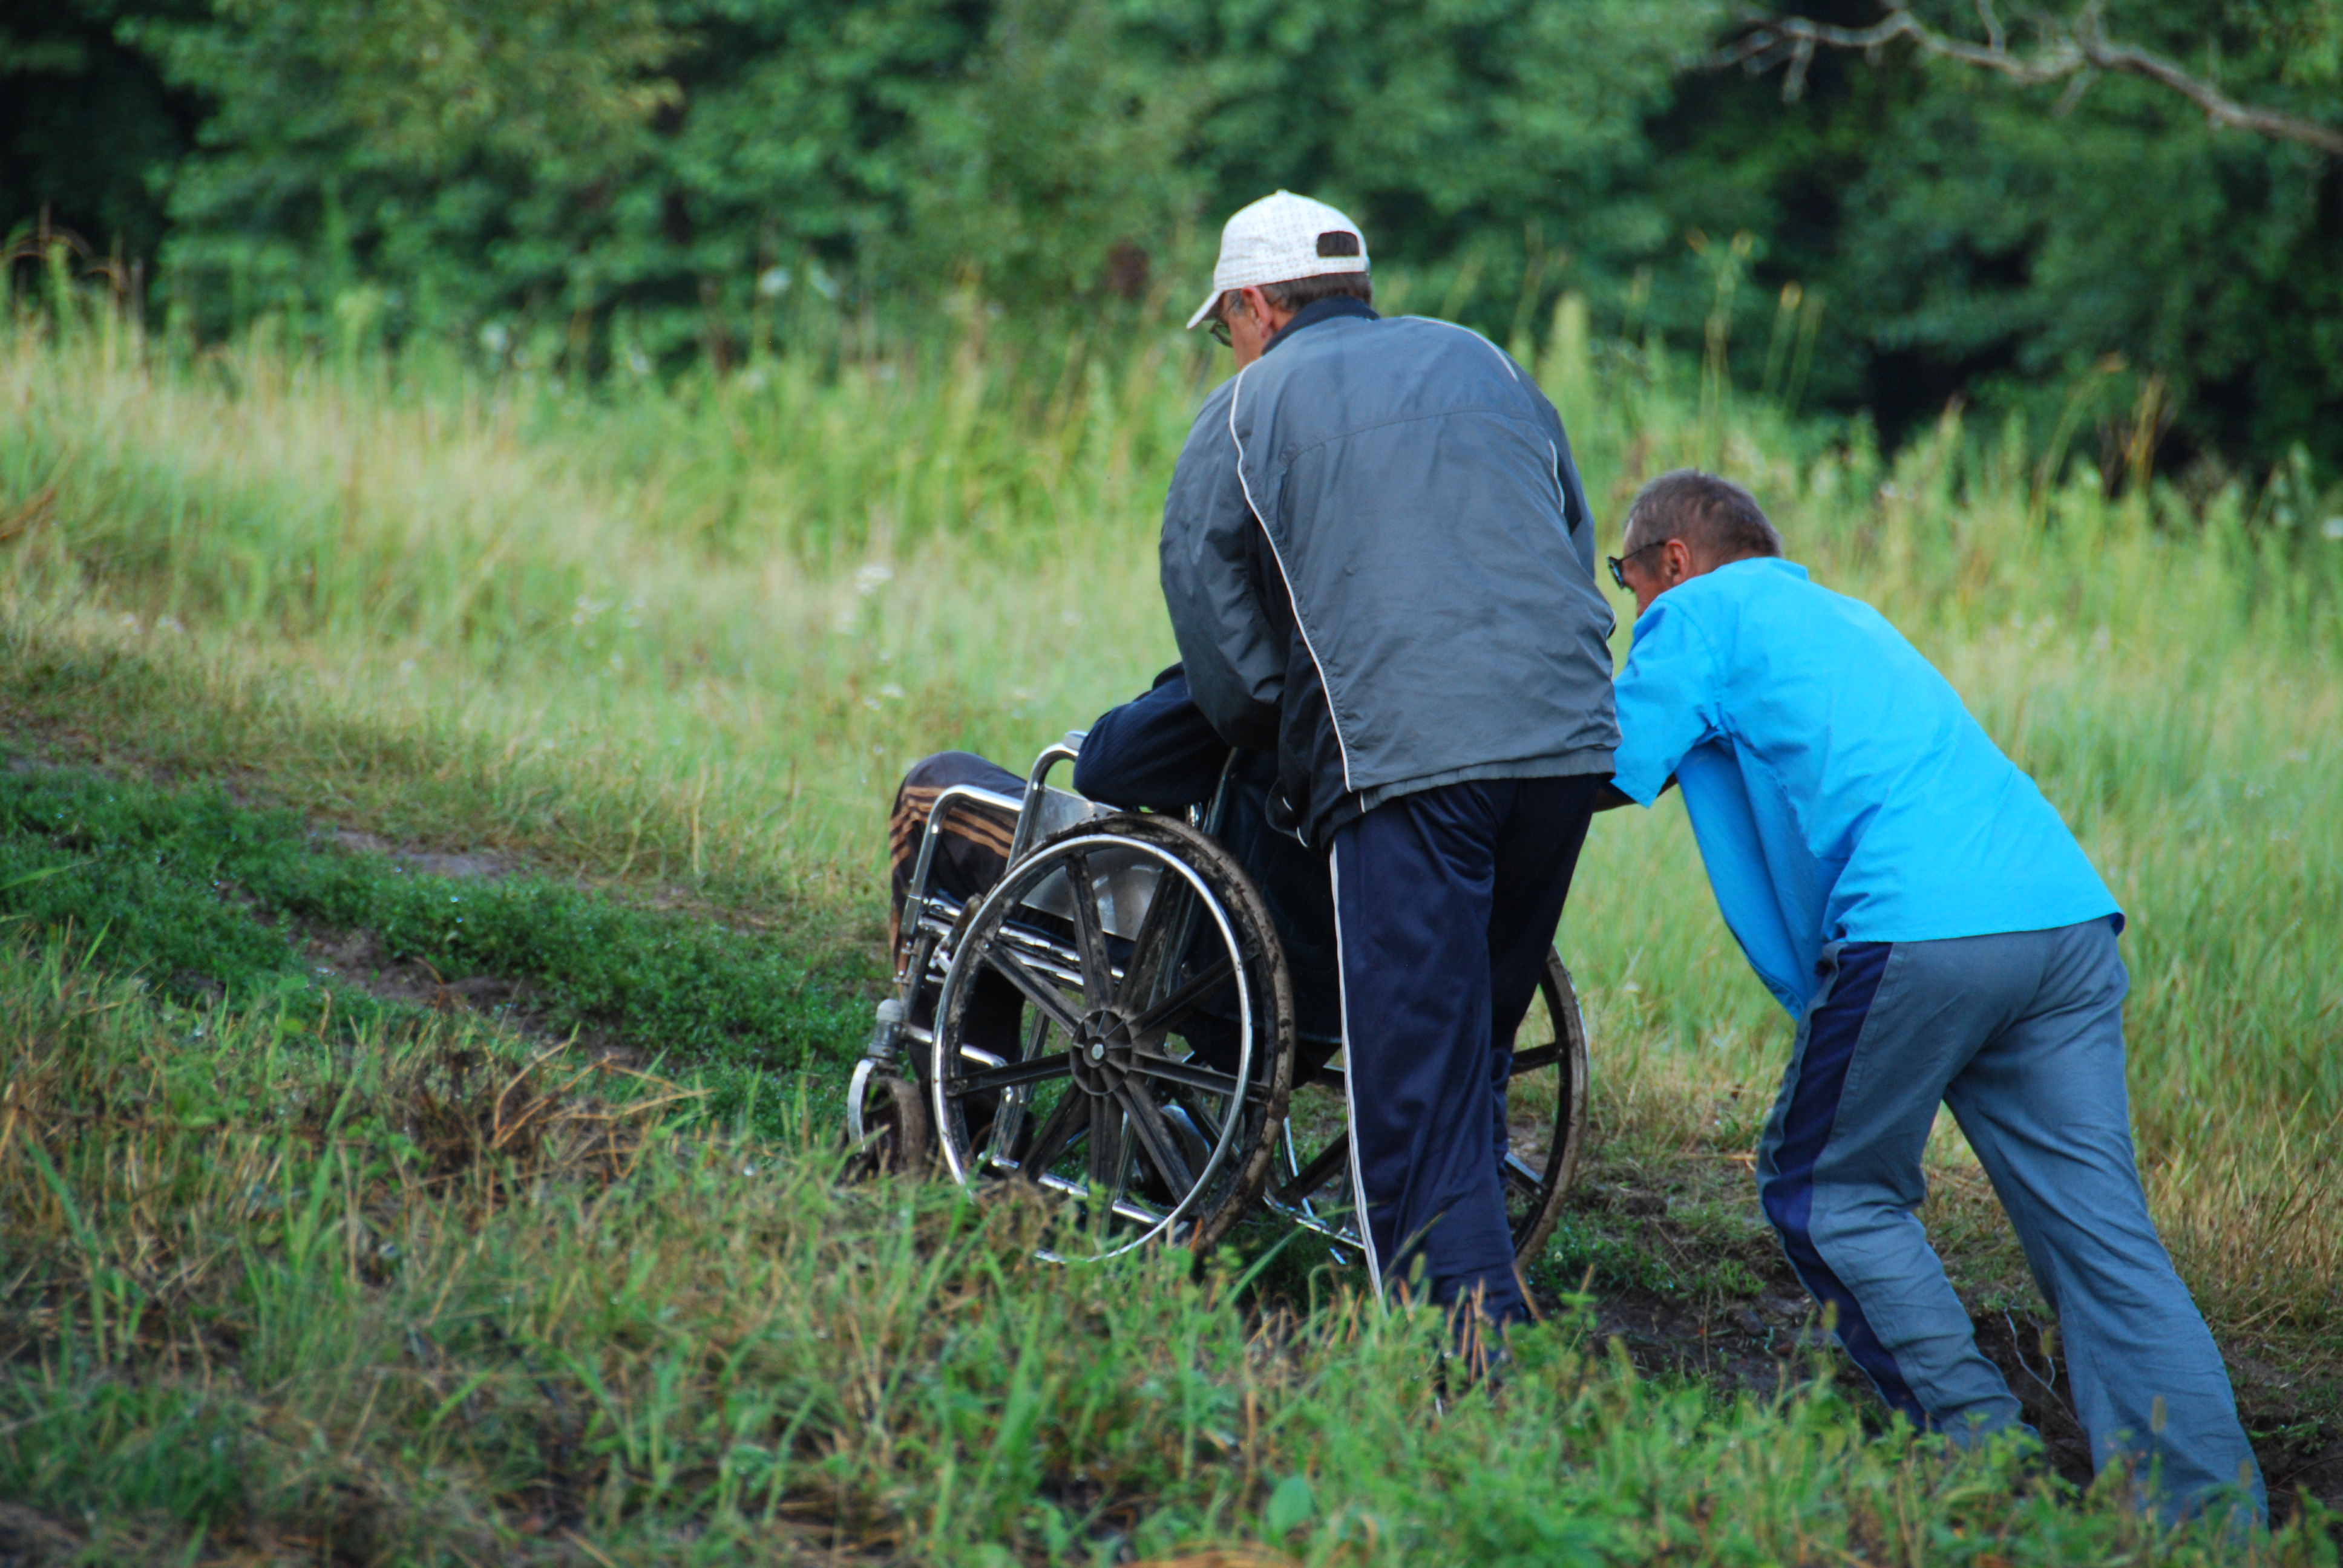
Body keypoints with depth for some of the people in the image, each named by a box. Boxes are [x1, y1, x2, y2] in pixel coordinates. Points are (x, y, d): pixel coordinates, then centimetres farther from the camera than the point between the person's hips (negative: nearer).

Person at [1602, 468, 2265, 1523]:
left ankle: (1978, 1445, 1)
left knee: (1827, 1193, 11)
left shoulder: (1701, 612, 12)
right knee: (2103, 1234, 1)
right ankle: (2216, 1517, -10)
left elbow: (1606, 776, 7)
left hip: (1919, 929, -7)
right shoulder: (1841, 615, 35)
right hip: (2069, 915, 7)